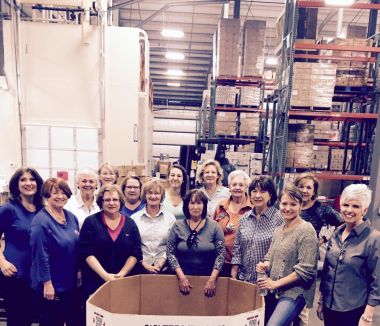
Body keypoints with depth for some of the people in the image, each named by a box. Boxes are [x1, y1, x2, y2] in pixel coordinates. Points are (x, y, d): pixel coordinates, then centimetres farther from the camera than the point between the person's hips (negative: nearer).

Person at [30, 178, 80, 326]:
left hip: (71, 282, 7)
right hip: (52, 285, -7)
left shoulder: (71, 217, 4)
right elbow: (41, 255, -19)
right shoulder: (41, 221, -17)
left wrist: (79, 271, 12)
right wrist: (47, 283, -18)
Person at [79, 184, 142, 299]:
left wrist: (121, 274, -11)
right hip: (94, 281, -1)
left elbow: (136, 253, 1)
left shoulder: (130, 224, 3)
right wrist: (105, 276, -16)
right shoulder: (91, 221, -3)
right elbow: (87, 253, -9)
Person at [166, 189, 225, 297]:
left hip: (208, 279, 0)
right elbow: (170, 253, -4)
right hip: (183, 278, 0)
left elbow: (221, 254, -6)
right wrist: (181, 277, -10)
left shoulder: (214, 226, -4)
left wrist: (212, 279, -12)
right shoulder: (177, 226, -3)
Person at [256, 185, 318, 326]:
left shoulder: (306, 230, -13)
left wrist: (275, 283, -14)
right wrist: (264, 265, -6)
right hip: (273, 291, 7)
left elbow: (305, 270, -17)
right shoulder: (278, 230, 9)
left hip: (294, 292, -7)